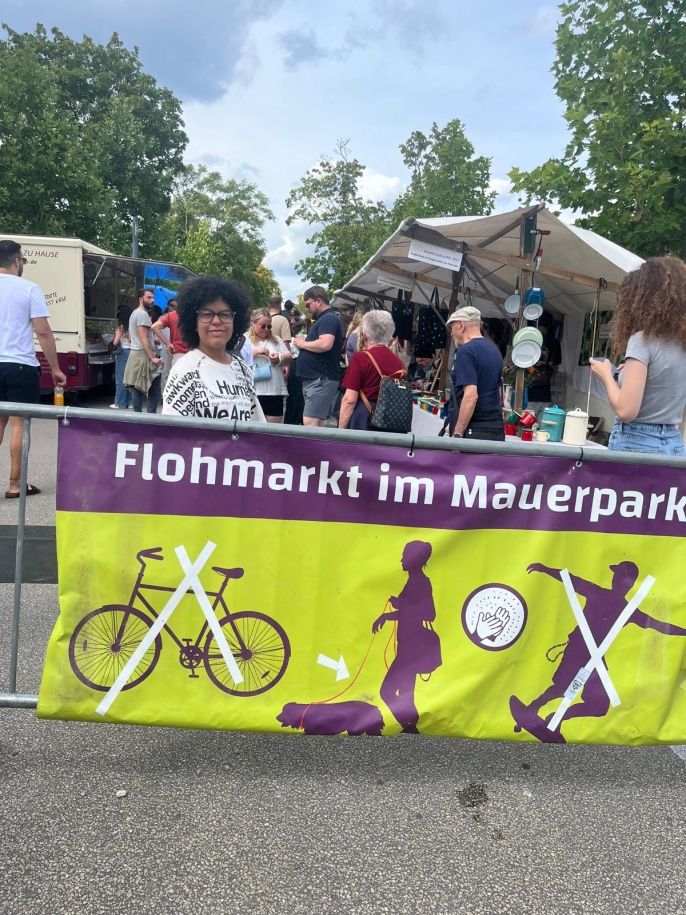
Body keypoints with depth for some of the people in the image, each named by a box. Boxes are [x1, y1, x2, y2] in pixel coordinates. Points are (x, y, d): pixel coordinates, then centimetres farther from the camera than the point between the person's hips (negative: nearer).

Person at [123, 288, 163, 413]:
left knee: (137, 389, 8)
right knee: (155, 391, -10)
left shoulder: (134, 313, 19)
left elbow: (131, 336, 25)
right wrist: (153, 357, -25)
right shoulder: (143, 314, -13)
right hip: (143, 355, -10)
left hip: (134, 354, 10)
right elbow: (143, 338, -21)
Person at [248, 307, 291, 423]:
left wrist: (279, 358, -7)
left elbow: (289, 359, 14)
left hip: (275, 391, 3)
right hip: (253, 392, -3)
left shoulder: (276, 340, 18)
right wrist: (256, 351, -14)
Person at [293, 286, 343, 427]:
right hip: (314, 378, 11)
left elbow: (325, 344, -27)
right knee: (317, 423, 10)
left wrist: (303, 344, -13)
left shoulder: (329, 318, -11)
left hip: (321, 379, -11)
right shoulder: (323, 319, 22)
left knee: (310, 423, -16)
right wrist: (304, 344, 10)